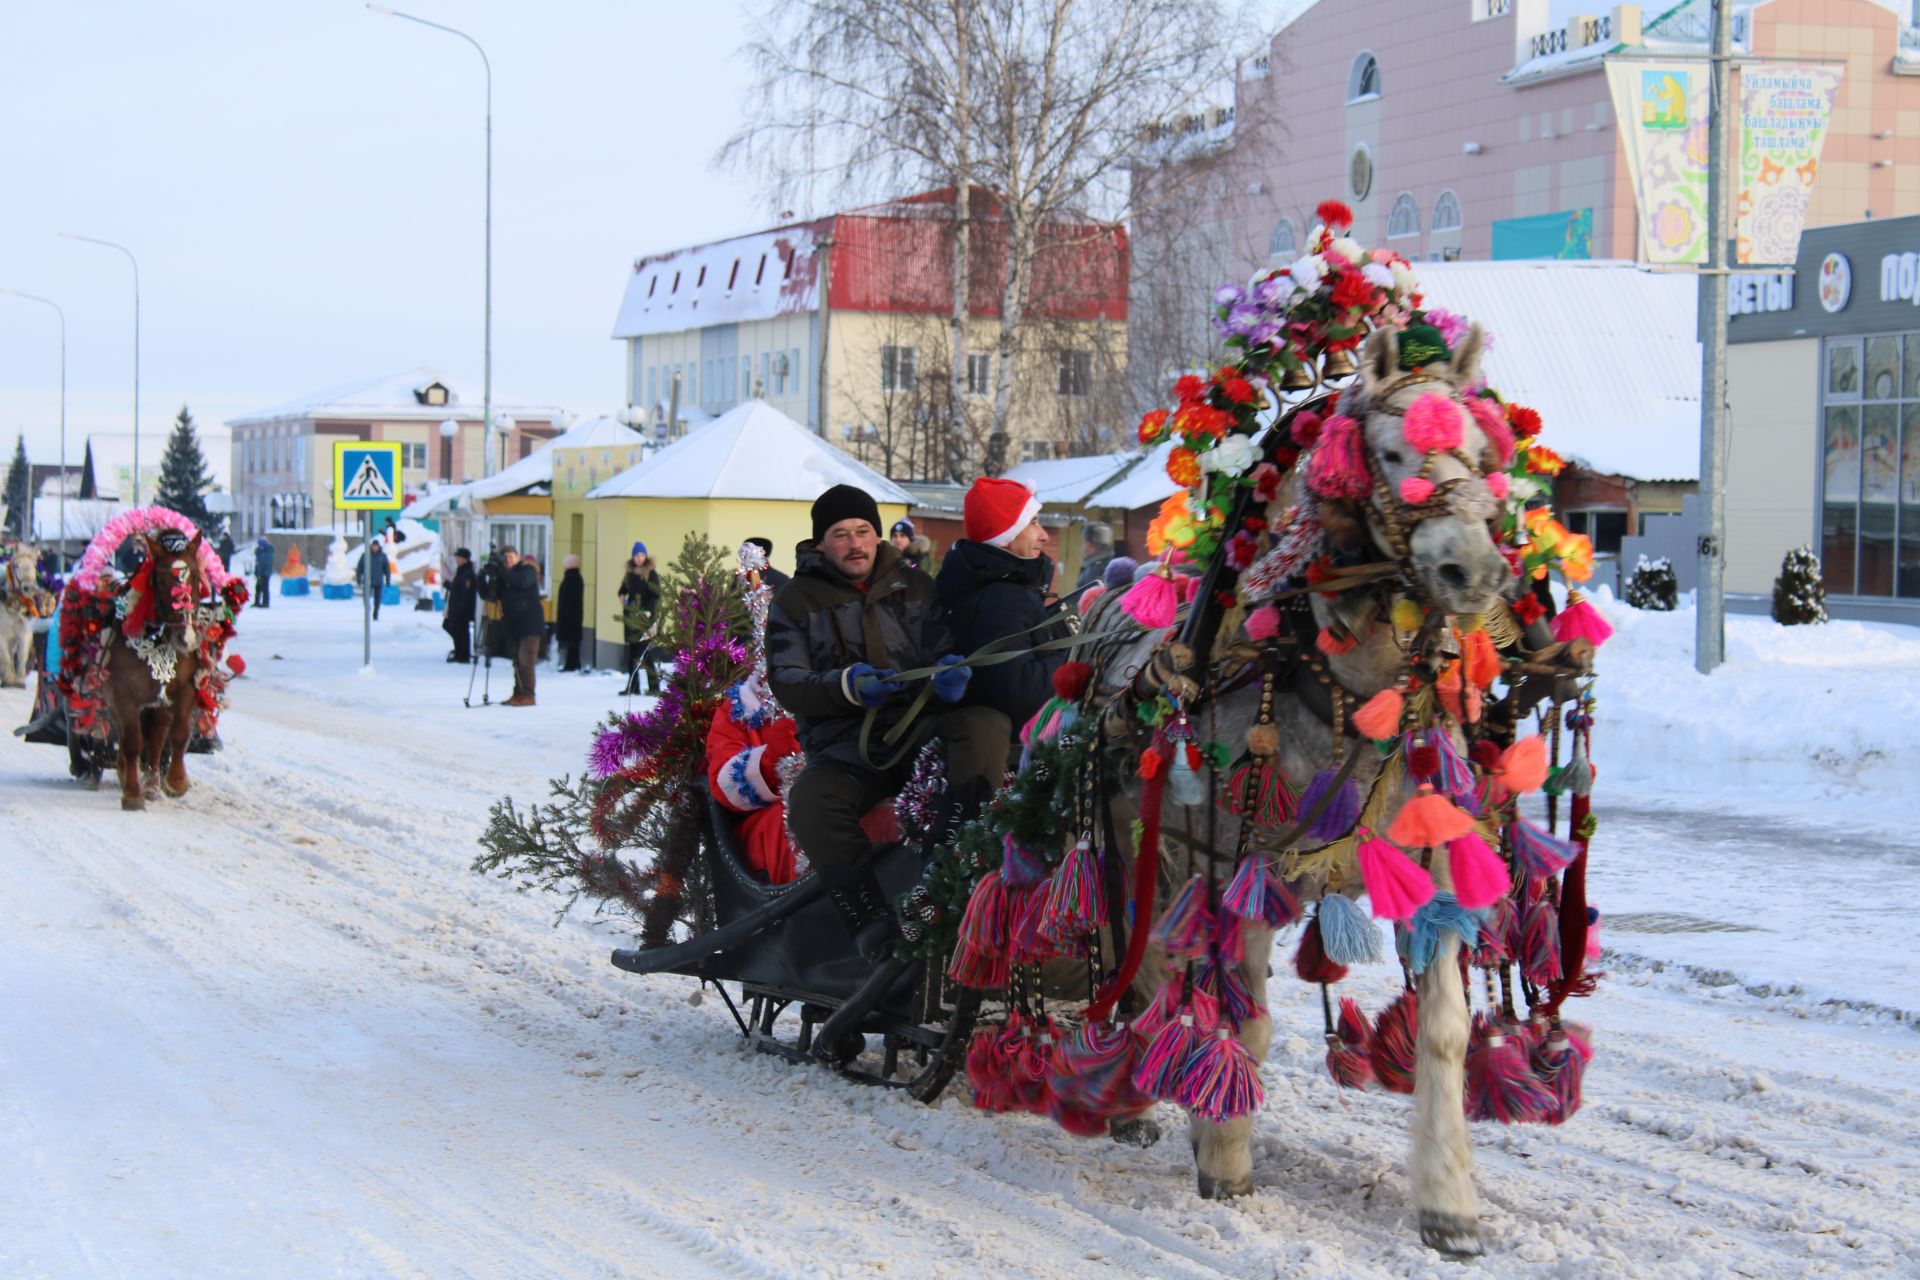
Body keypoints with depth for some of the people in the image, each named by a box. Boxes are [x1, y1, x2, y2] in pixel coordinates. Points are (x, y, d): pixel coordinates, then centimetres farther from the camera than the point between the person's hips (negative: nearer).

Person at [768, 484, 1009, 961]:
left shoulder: (914, 586, 17)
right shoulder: (795, 601, 10)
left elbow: (941, 642, 12)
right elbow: (786, 682, -1)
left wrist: (950, 669, -16)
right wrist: (847, 686, -22)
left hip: (923, 724, 2)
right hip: (845, 745, -2)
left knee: (988, 725, -30)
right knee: (809, 800, -35)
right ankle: (870, 918, -38)